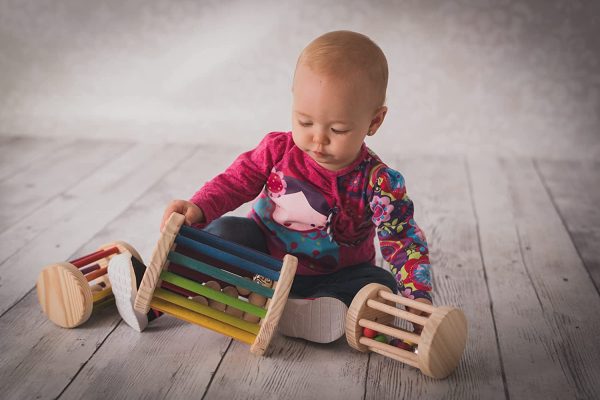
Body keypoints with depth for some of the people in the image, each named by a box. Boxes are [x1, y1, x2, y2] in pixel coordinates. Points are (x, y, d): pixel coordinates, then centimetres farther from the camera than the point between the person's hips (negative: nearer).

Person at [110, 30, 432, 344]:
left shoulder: (378, 182, -22)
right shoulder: (277, 150, -14)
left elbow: (403, 239, -23)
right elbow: (234, 182, -9)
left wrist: (419, 296, -39)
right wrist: (198, 208, -30)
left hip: (334, 276, -1)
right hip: (266, 257, 2)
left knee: (381, 286, -26)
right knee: (222, 231, -18)